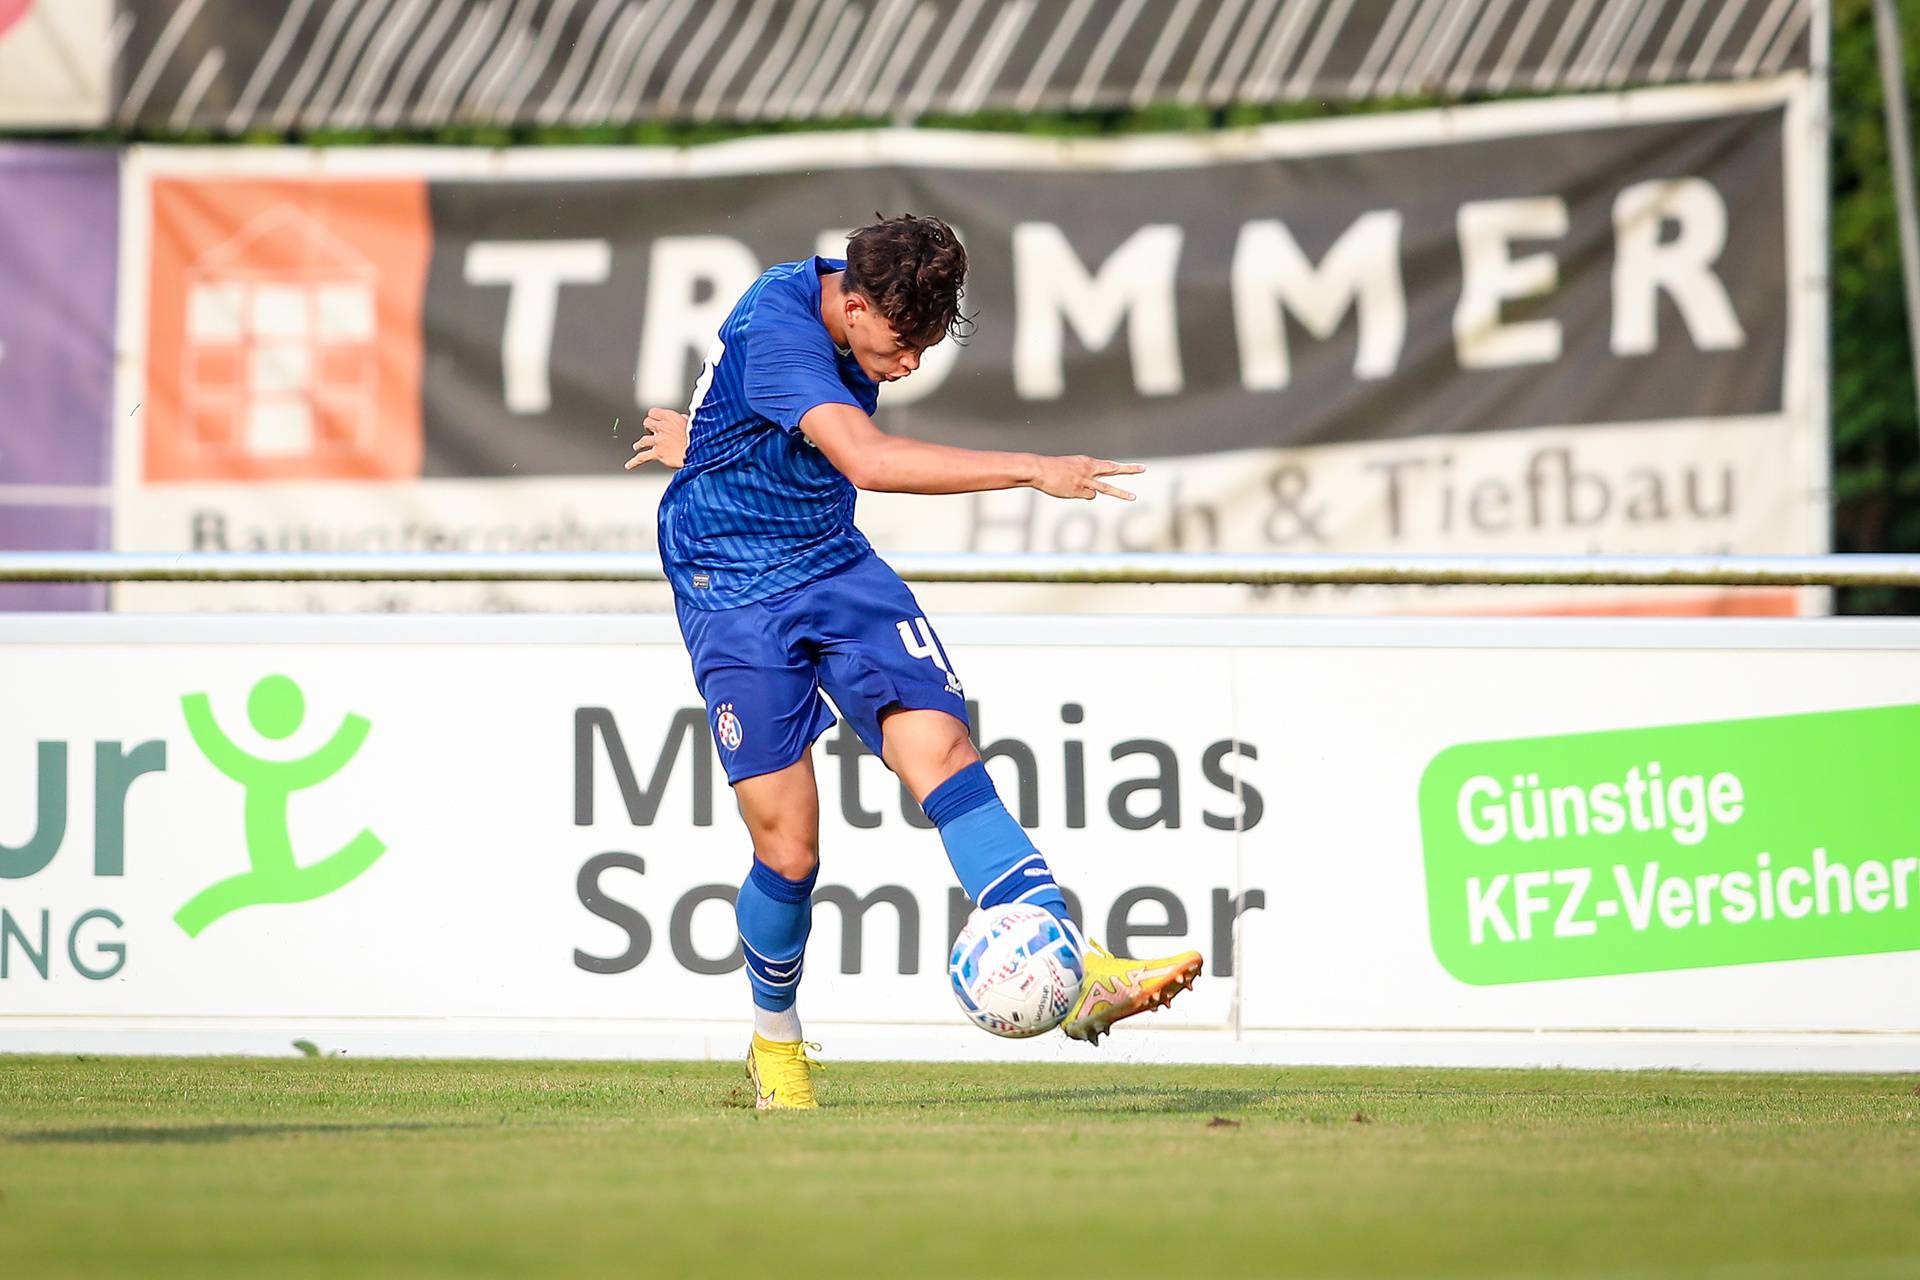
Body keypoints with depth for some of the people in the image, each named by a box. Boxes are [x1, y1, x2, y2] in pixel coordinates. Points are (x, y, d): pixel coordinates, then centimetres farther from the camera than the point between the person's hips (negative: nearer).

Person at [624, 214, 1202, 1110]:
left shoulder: (863, 323, 3)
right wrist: (1033, 471, -40)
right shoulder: (777, 325, -25)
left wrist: (706, 440, 44)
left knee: (940, 748, -16)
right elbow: (866, 460, -39)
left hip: (836, 567, 6)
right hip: (732, 592, -6)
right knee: (788, 852, -9)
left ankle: (1076, 977, -29)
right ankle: (776, 1044, 18)